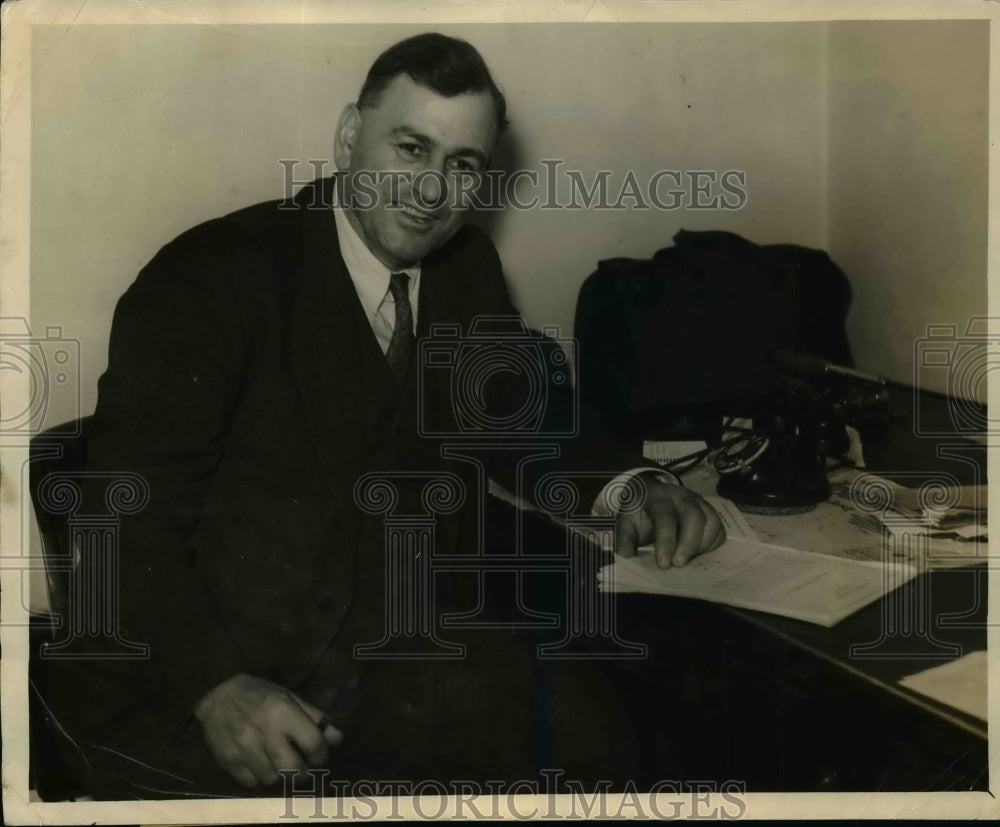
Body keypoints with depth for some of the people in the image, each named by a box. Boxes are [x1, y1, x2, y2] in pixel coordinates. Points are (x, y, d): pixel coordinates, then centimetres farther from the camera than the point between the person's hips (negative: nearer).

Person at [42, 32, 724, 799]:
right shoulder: (209, 276, -11)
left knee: (588, 726, -13)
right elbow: (129, 520, -14)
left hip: (400, 655, 5)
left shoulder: (469, 266, 6)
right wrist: (216, 687, -28)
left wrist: (628, 484, -5)